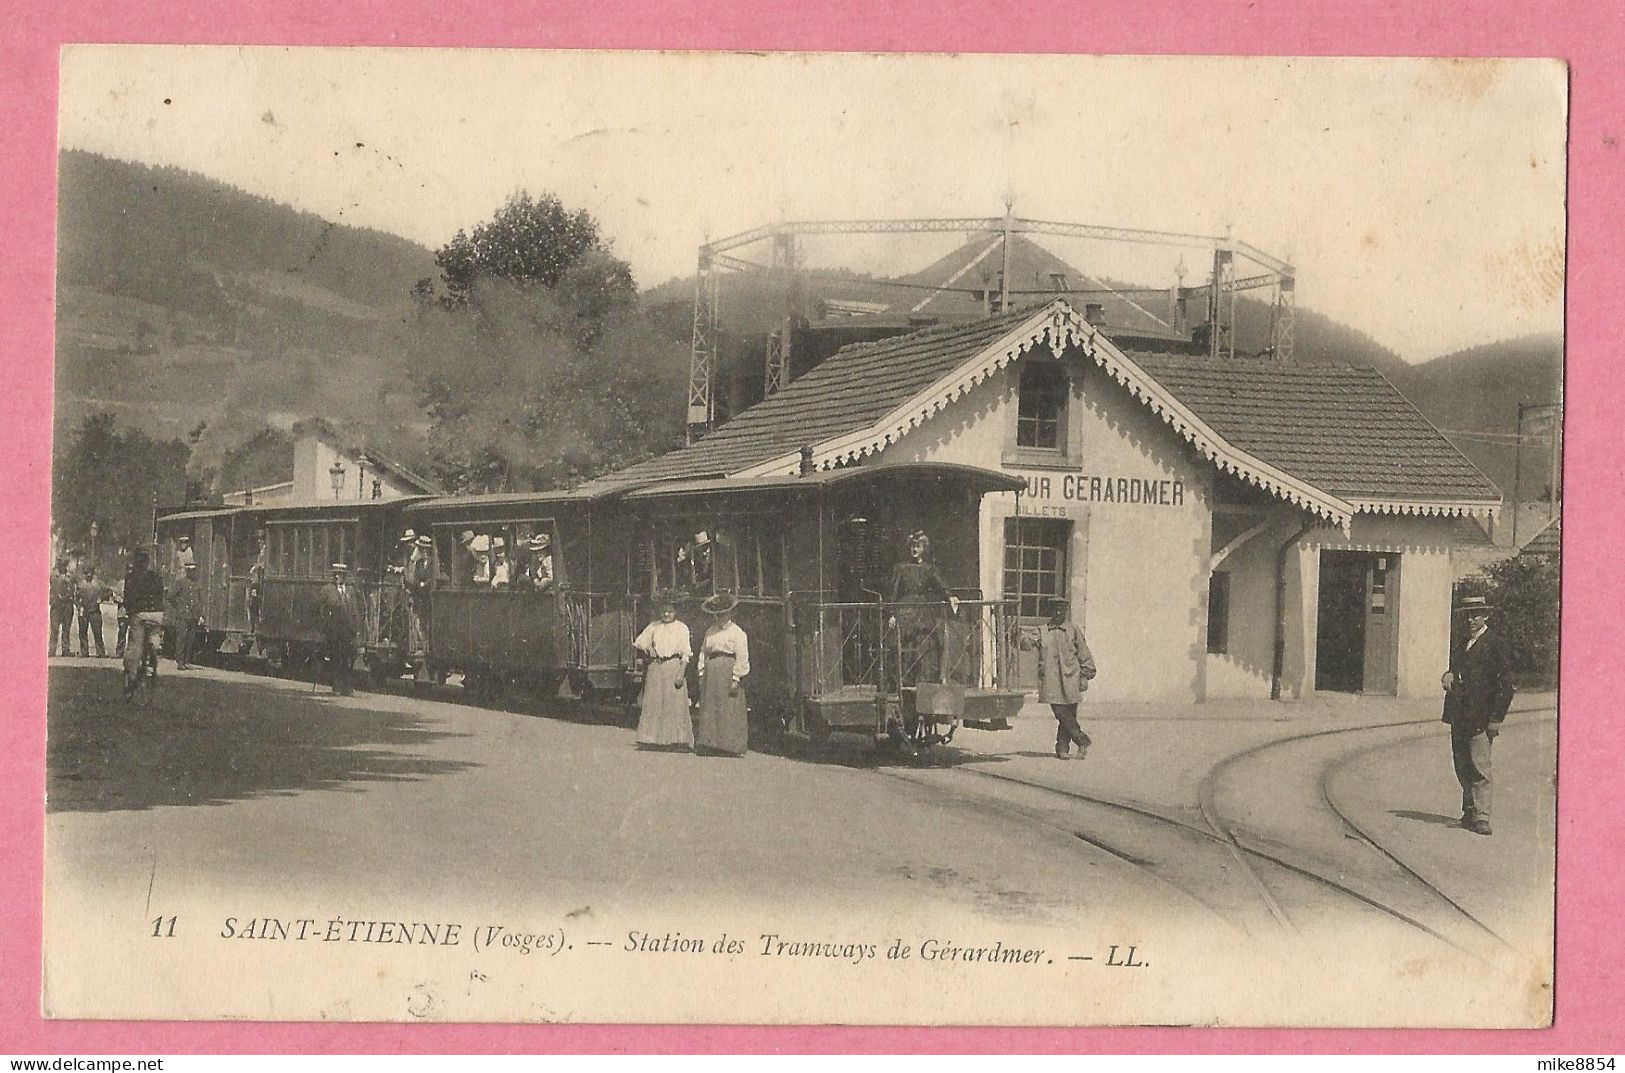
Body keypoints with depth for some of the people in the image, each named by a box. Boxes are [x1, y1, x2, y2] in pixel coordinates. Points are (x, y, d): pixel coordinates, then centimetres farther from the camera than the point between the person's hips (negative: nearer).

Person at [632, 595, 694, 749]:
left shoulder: (681, 628, 3)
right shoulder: (654, 627, 12)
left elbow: (686, 654, -1)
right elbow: (639, 642, 19)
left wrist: (681, 674, -11)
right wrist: (647, 648, -3)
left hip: (674, 667, -3)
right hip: (655, 667, 3)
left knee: (676, 704, -6)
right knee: (653, 702, 1)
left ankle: (677, 738, -3)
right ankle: (654, 738, 5)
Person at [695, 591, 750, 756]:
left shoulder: (737, 632, -2)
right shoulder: (710, 631, 16)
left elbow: (742, 657, -7)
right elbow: (703, 652, 18)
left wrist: (736, 679, -13)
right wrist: (702, 674, 8)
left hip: (728, 673, -6)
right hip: (711, 672, 6)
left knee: (730, 710, -6)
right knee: (709, 708, 4)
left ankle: (733, 747, -4)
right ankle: (709, 744, 8)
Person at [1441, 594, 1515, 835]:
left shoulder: (1496, 644, -6)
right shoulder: (1461, 641, 16)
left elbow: (1506, 685, -8)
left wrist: (1496, 718, -12)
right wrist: (1448, 676, 3)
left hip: (1480, 717, -7)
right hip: (1458, 716, 7)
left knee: (1479, 768, -10)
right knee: (1462, 768, 12)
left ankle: (1481, 818, -10)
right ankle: (1470, 812, 23)